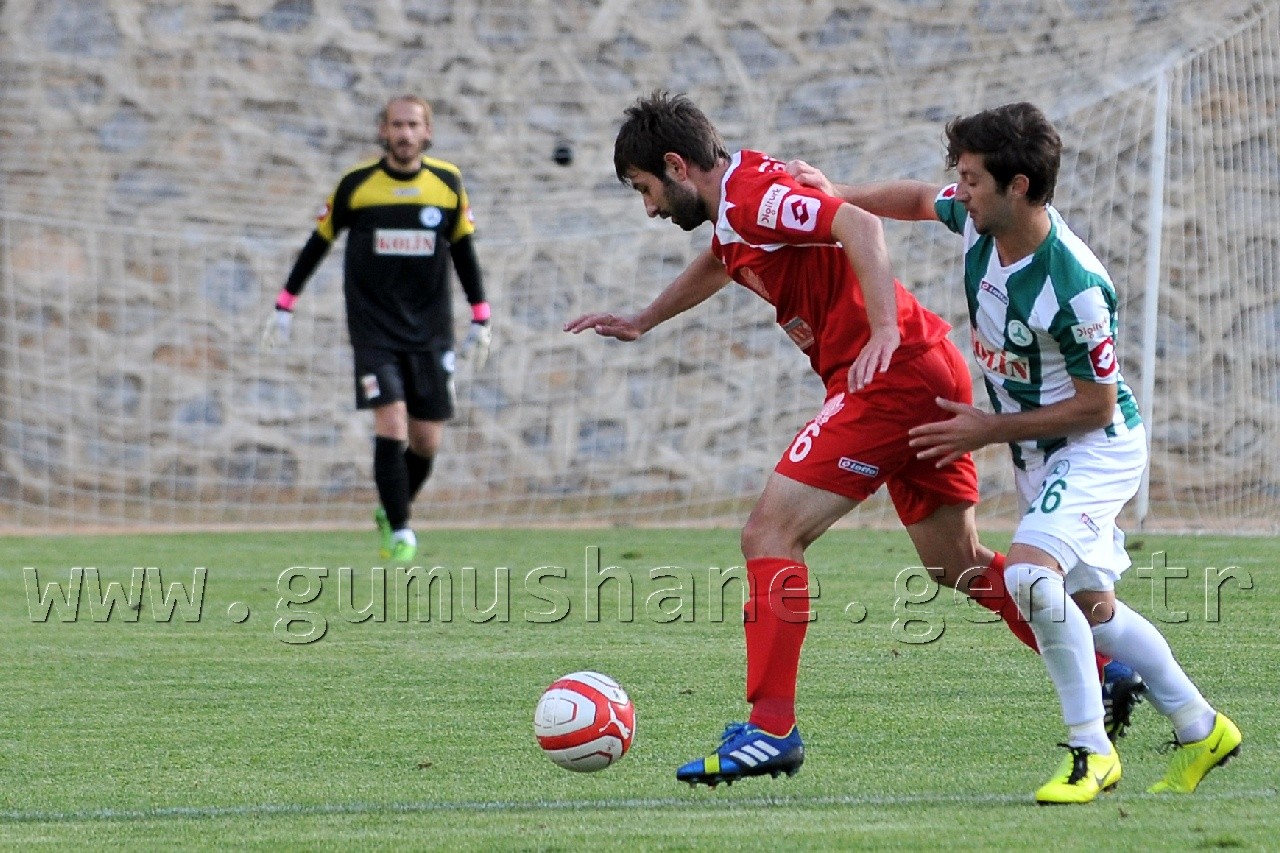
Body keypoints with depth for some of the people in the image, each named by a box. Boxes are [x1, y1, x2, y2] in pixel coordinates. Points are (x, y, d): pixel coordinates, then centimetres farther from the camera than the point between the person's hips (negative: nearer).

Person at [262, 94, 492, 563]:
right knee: (391, 424, -16)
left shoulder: (448, 183, 1)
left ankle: (392, 511, 28)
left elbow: (463, 251, 12)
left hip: (431, 331, 2)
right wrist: (284, 306, 8)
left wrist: (480, 321, 9)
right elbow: (318, 242, 7)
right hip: (373, 327, -2)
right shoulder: (357, 184, -4)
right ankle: (399, 533, -6)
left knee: (426, 441, 2)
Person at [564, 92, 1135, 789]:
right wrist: (640, 322, 48)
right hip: (931, 374, 10)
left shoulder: (751, 199, -14)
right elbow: (716, 265, 40)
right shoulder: (741, 203, 17)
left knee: (769, 534, -11)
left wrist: (885, 331, -36)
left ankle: (772, 729, -13)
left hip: (893, 377, -10)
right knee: (958, 566, 18)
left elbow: (859, 226, -29)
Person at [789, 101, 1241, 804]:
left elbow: (1095, 405, -23)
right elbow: (919, 199, 14)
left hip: (1098, 447, -9)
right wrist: (839, 194, 1)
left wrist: (991, 430, -18)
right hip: (1039, 453, 9)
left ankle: (1091, 749, -18)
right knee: (1090, 606, 17)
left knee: (1030, 570, -29)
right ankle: (1201, 730, 33)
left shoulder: (1073, 287, -32)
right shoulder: (980, 220, -10)